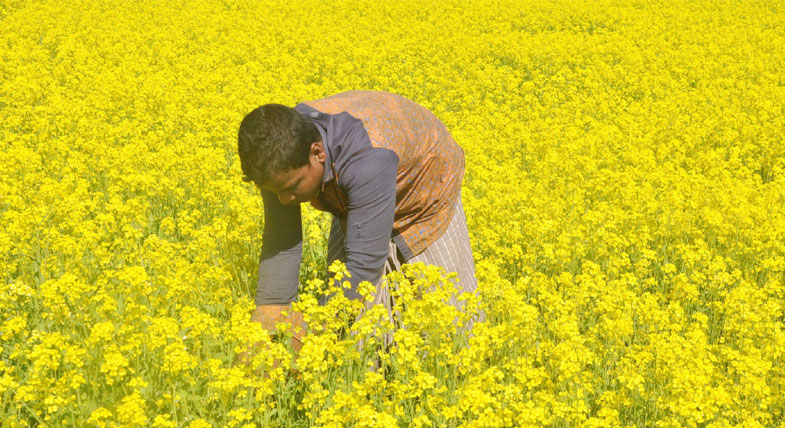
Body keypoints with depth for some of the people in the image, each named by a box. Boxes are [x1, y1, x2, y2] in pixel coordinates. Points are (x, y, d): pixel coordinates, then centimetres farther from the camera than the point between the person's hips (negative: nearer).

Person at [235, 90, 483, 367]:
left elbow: (365, 262, -46)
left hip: (424, 207, -4)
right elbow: (280, 242, -23)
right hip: (353, 208, 4)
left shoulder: (367, 157, -47)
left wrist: (306, 336, -46)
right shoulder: (282, 152, -28)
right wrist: (267, 327, -31)